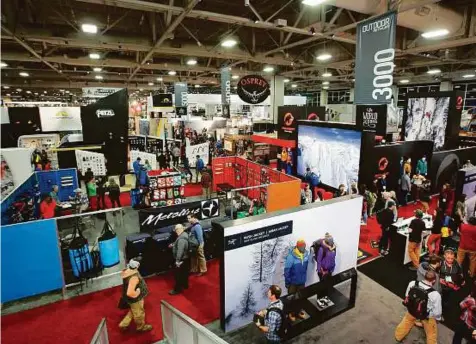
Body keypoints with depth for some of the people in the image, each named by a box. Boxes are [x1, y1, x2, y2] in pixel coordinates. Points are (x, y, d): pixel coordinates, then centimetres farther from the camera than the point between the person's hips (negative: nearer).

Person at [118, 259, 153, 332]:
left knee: (133, 311, 34)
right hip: (135, 299, -8)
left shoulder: (127, 271, -13)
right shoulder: (134, 277, -41)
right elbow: (130, 293, -46)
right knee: (139, 313, 20)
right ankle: (141, 327, 45)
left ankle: (124, 324, 45)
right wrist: (137, 293, -26)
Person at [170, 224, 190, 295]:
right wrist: (173, 245, 14)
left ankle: (177, 289, 15)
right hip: (185, 258, 10)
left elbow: (180, 250, -30)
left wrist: (177, 260, -26)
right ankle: (185, 285, 39)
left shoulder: (181, 238, -29)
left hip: (182, 259, -10)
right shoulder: (184, 234, 3)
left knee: (178, 274, 3)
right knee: (184, 272, 24)